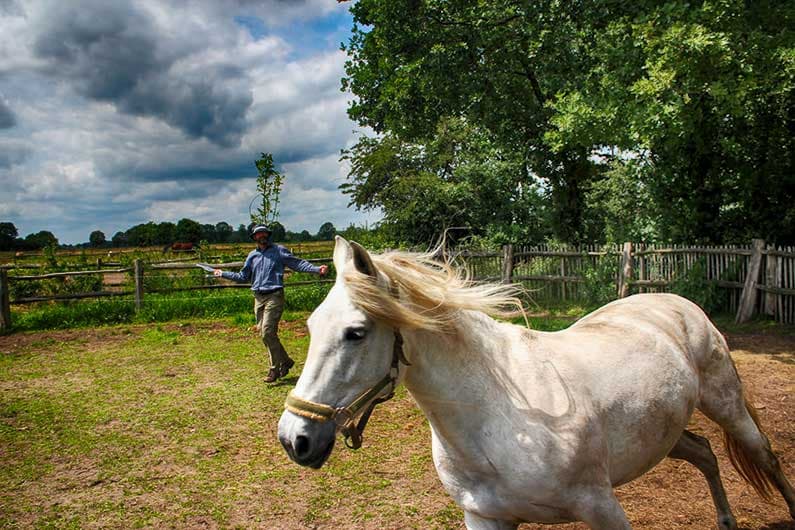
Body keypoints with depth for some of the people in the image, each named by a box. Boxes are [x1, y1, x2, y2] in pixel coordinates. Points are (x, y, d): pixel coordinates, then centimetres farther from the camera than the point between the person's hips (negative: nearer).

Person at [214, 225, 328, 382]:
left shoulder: (279, 251, 2)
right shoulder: (252, 255, 17)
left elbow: (298, 263, -4)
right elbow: (243, 276, 27)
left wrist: (316, 269, -17)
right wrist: (223, 274, 25)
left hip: (274, 296, -6)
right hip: (258, 298, 6)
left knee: (268, 332, -15)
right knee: (263, 334, 7)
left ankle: (275, 369, -3)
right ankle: (285, 362, 23)